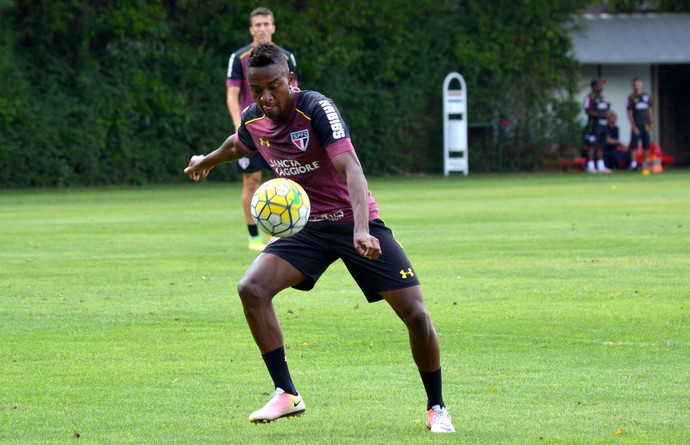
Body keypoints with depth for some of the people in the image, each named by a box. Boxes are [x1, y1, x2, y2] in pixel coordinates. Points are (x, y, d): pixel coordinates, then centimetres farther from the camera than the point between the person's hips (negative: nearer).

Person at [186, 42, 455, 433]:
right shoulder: (254, 121, -3)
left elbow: (351, 168, -34)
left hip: (356, 222, -5)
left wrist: (361, 230, -48)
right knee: (252, 288, -19)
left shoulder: (318, 109, -22)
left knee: (415, 313, -14)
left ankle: (437, 408, 8)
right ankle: (287, 395, -9)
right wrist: (207, 161, 45)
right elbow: (239, 144, 24)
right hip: (306, 226, 5)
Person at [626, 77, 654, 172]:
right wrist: (633, 126, -10)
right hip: (637, 125, -4)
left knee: (646, 144, 6)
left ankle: (645, 163, 14)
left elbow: (650, 111, 13)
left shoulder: (647, 96, 9)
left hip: (646, 125, 4)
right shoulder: (631, 98, -2)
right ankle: (634, 163, -6)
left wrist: (652, 123, 5)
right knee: (634, 144, -8)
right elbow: (630, 113, -3)